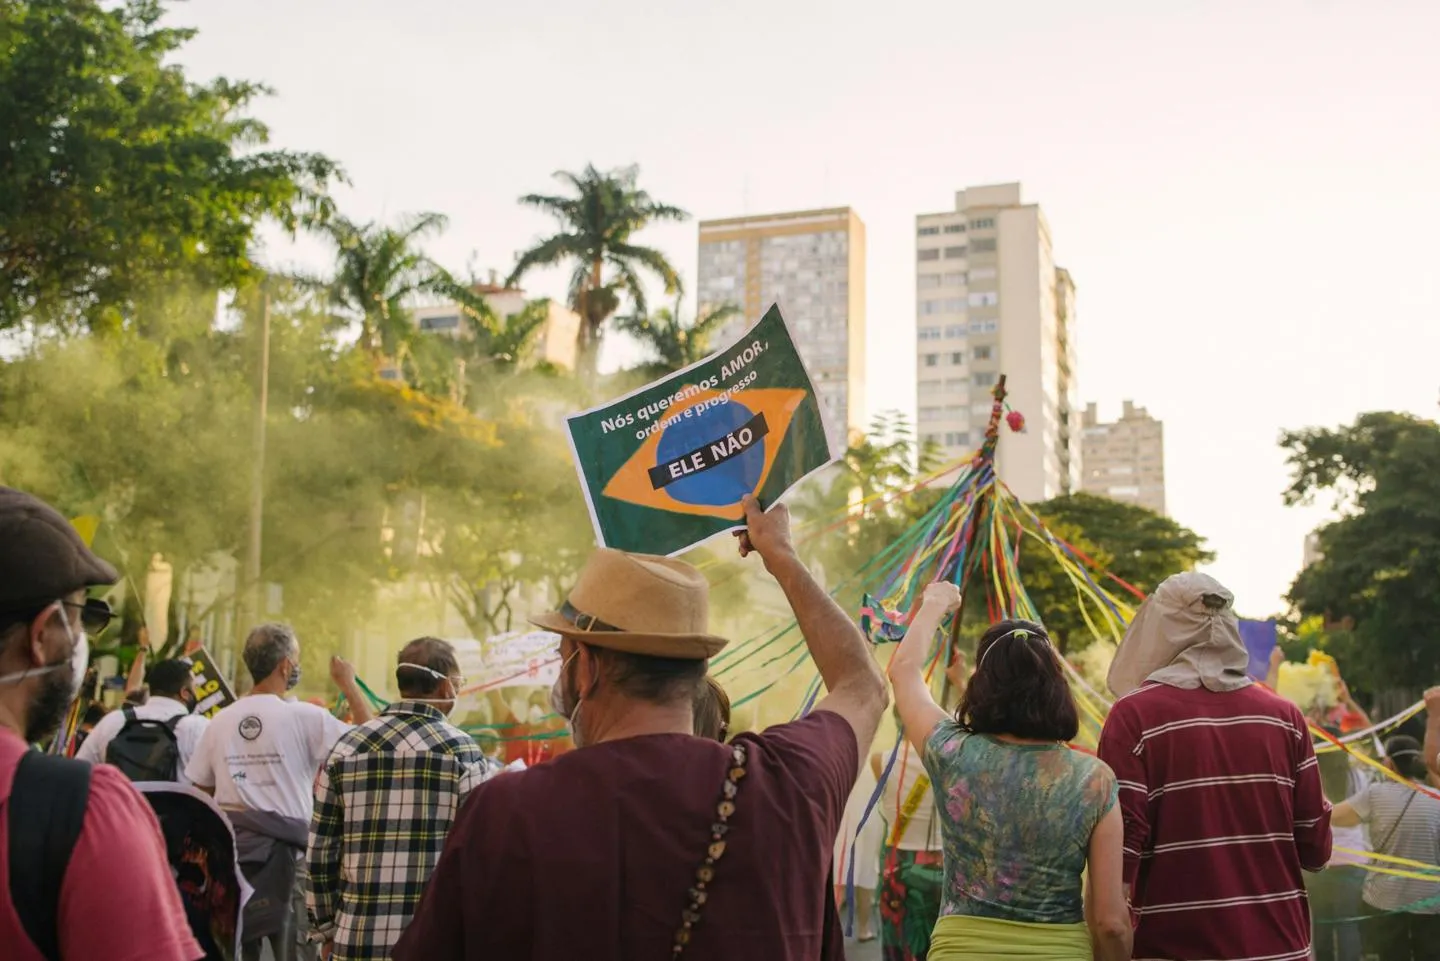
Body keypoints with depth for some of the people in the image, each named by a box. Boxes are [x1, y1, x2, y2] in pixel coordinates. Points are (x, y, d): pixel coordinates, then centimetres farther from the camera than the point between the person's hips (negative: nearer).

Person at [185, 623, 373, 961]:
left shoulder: (220, 721, 4)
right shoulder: (305, 717, -10)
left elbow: (199, 790, 9)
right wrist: (348, 684, 1)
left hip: (230, 855, 5)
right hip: (287, 857, -4)